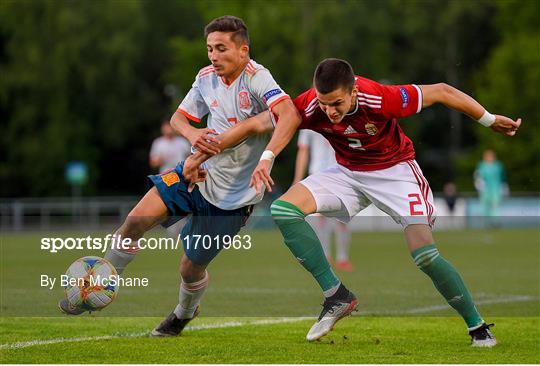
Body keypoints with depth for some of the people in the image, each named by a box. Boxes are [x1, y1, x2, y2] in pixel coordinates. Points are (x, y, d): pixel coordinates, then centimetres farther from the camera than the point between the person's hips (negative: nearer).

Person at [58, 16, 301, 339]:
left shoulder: (256, 79, -22)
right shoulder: (207, 78, -1)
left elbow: (290, 116, -39)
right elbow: (178, 118, 11)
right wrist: (192, 134, -10)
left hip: (231, 196, -6)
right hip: (198, 172, 6)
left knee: (191, 269, 7)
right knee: (136, 221, -10)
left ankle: (185, 313, 42)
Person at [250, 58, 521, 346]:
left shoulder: (380, 99, -33)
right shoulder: (310, 106, -25)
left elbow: (441, 92, -22)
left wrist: (490, 120, -11)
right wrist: (267, 158, -38)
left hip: (395, 170, -4)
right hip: (348, 172, 4)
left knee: (424, 254, -20)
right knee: (283, 209, -17)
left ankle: (478, 327, 2)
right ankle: (336, 295, -10)